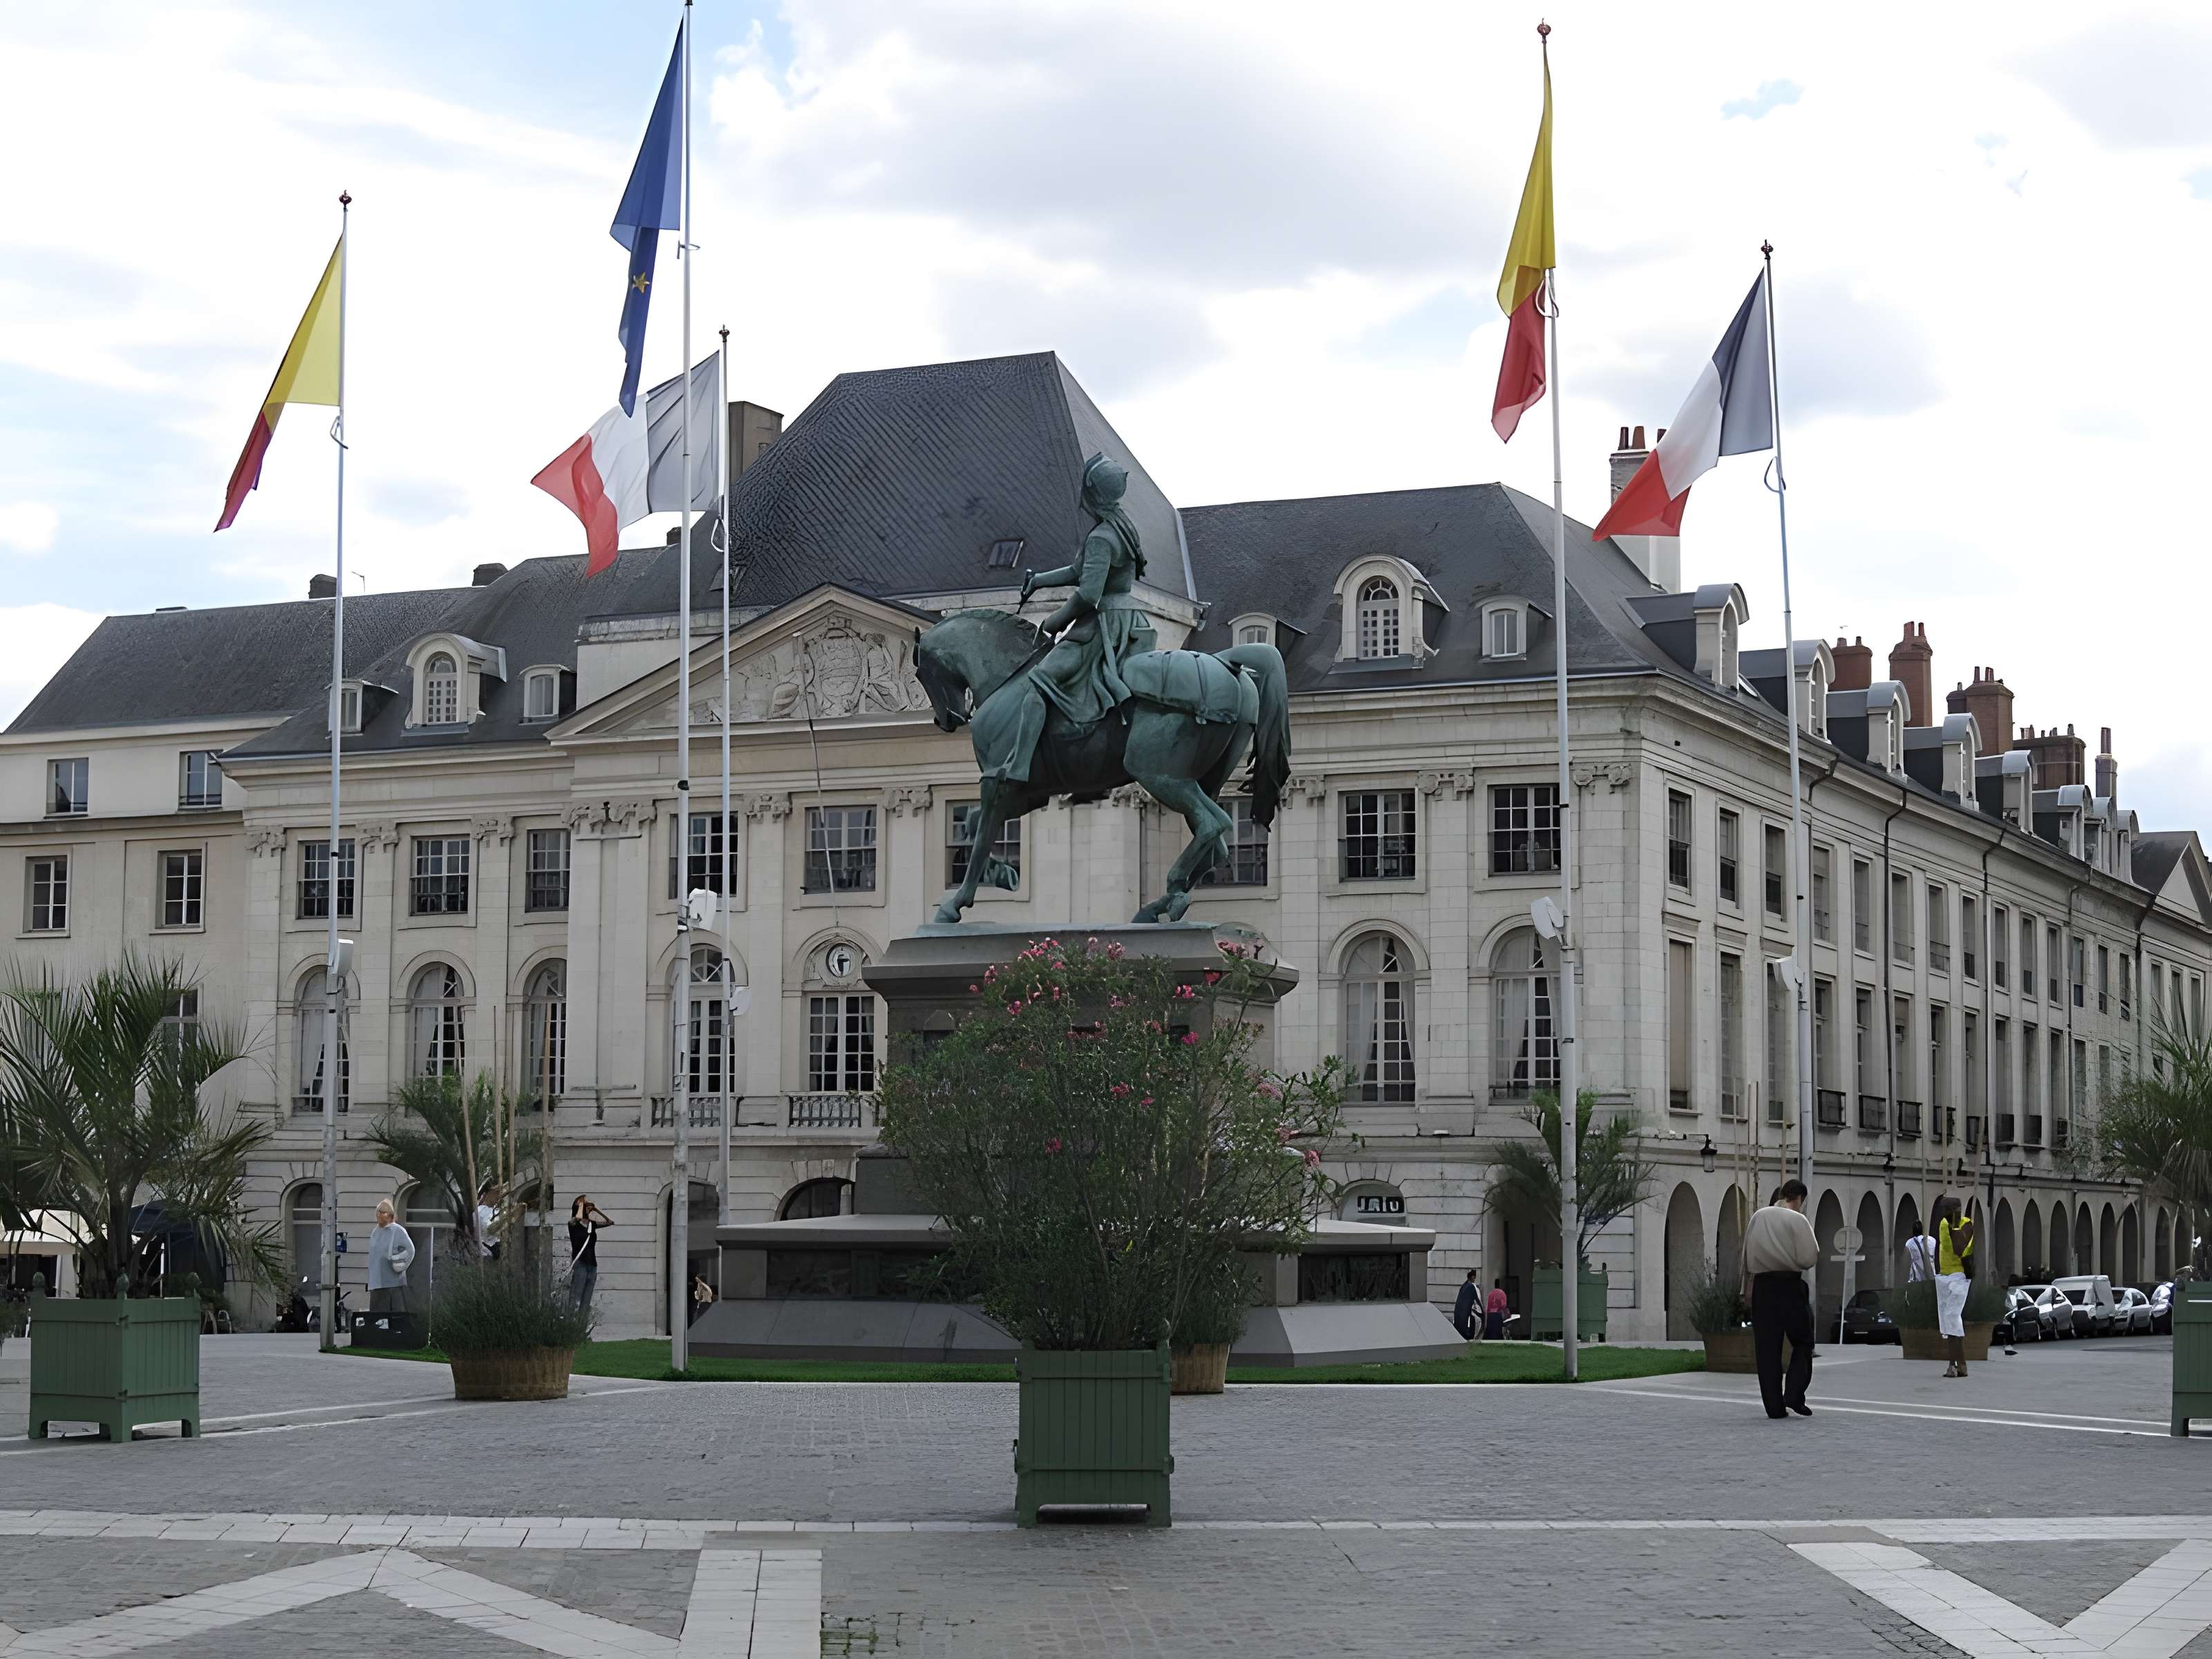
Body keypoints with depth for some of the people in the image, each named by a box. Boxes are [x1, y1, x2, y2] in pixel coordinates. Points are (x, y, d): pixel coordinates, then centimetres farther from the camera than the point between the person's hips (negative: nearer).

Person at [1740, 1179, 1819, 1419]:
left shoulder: (1758, 1217, 7)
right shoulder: (1797, 1220, -8)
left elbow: (1747, 1256, 10)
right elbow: (1808, 1259, -11)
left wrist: (1747, 1289, 15)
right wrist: (1815, 1245, 11)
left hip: (1762, 1285, 4)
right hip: (1790, 1285, -4)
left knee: (1767, 1348, 6)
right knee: (1802, 1342, 12)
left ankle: (1774, 1406, 5)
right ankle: (1794, 1395, -2)